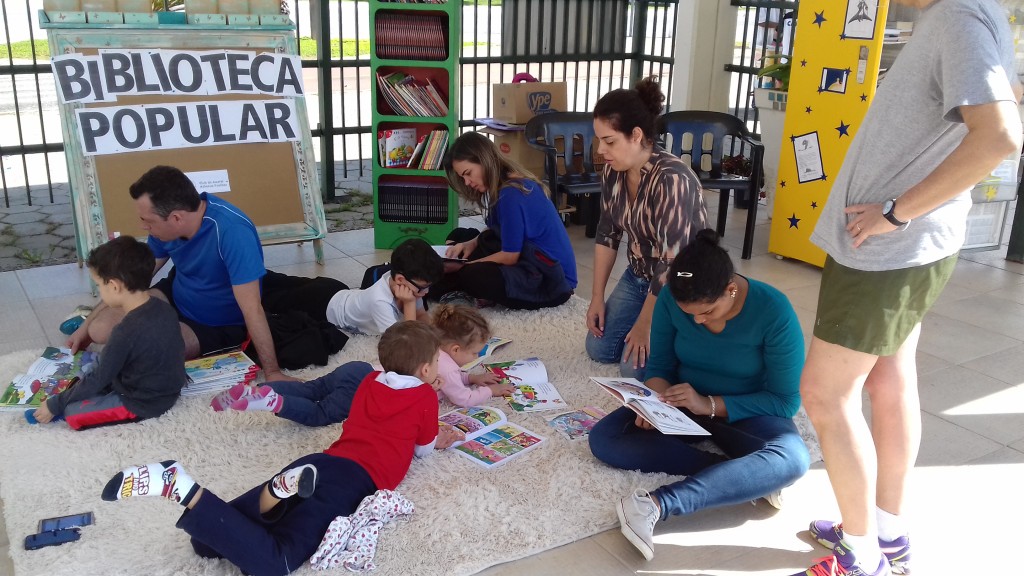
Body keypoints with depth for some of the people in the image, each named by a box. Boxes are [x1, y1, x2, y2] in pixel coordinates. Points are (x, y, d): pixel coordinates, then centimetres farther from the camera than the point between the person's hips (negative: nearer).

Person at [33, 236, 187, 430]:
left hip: (143, 403, -9)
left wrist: (55, 405, -6)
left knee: (71, 412, -4)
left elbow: (97, 379, -19)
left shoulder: (126, 332, -30)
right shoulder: (162, 307, -6)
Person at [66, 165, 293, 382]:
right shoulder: (167, 223, -12)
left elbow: (252, 308, -35)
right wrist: (86, 326, 4)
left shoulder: (232, 232, -36)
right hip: (175, 297, 6)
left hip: (218, 326, -6)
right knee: (101, 328, -9)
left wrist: (272, 373, -34)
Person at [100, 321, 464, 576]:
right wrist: (439, 439, 43)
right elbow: (422, 449, 24)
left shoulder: (370, 382, 29)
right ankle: (188, 493, -39)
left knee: (207, 542, 3)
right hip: (356, 477, -6)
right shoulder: (425, 395, 12)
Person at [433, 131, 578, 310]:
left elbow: (509, 256, -17)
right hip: (533, 263, 11)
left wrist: (462, 267, -9)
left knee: (471, 277, -29)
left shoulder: (511, 194, -21)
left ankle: (434, 290, -2)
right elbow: (497, 231, 18)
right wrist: (470, 244, -1)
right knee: (460, 236, 13)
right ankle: (431, 288, 1)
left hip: (551, 280, -11)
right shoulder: (511, 184, 7)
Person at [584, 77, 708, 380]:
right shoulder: (613, 171, -8)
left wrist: (645, 324, -22)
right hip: (637, 276, 7)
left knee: (635, 367, -13)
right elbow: (607, 234, 3)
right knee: (599, 349, 5)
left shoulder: (672, 179, -31)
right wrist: (597, 297, 2)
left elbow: (671, 262, -29)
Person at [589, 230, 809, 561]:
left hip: (746, 413, -3)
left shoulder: (774, 312, -23)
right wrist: (657, 400, -25)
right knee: (604, 438, -22)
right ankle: (748, 477, -25)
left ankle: (655, 505, -45)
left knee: (793, 459, -36)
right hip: (683, 406, 3)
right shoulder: (671, 299, -14)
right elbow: (659, 365, -2)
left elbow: (786, 401, -18)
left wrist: (710, 405, -28)